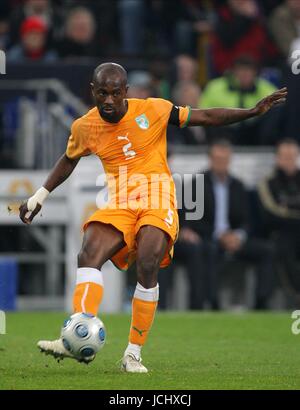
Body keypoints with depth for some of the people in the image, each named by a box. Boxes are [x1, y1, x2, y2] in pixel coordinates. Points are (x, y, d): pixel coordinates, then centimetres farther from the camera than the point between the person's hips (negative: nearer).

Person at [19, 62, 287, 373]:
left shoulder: (152, 111, -4)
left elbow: (206, 117, 3)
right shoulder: (85, 127, 5)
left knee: (148, 266, -25)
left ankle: (133, 353, -16)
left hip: (157, 201, -3)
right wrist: (39, 196, 26)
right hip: (118, 205, 3)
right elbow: (68, 161, 26)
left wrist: (254, 111, -3)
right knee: (88, 256, -24)